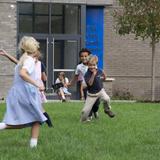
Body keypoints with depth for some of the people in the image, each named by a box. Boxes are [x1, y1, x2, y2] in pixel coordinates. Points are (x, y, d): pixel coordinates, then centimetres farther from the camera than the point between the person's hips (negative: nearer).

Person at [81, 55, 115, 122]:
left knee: (106, 99, -28)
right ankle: (83, 120, 23)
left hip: (100, 91, 2)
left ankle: (107, 110, 1)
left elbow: (104, 78, 16)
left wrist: (103, 75, -1)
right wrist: (93, 74, -36)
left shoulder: (99, 71, -5)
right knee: (85, 110, -3)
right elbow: (90, 83, -34)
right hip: (92, 94, -2)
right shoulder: (87, 74, -18)